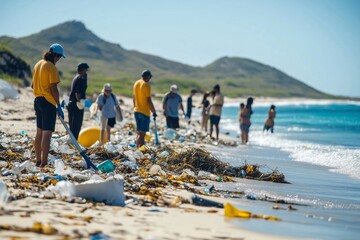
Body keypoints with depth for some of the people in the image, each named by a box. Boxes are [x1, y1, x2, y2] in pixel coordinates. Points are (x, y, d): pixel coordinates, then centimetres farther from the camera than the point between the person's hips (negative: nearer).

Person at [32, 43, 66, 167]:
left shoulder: (38, 64, 12)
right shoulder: (51, 67, -14)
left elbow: (33, 85, 17)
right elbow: (54, 88, -16)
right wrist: (59, 106, -12)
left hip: (38, 100, 9)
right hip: (48, 102, -9)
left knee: (39, 132, 14)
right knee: (47, 133, -7)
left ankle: (38, 161, 20)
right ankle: (44, 163, -9)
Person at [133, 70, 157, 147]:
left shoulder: (136, 83, 10)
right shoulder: (146, 85, -13)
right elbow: (148, 101, -17)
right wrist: (154, 112, -11)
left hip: (136, 111, 8)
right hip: (144, 112, -8)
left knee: (139, 132, 15)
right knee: (142, 133, -8)